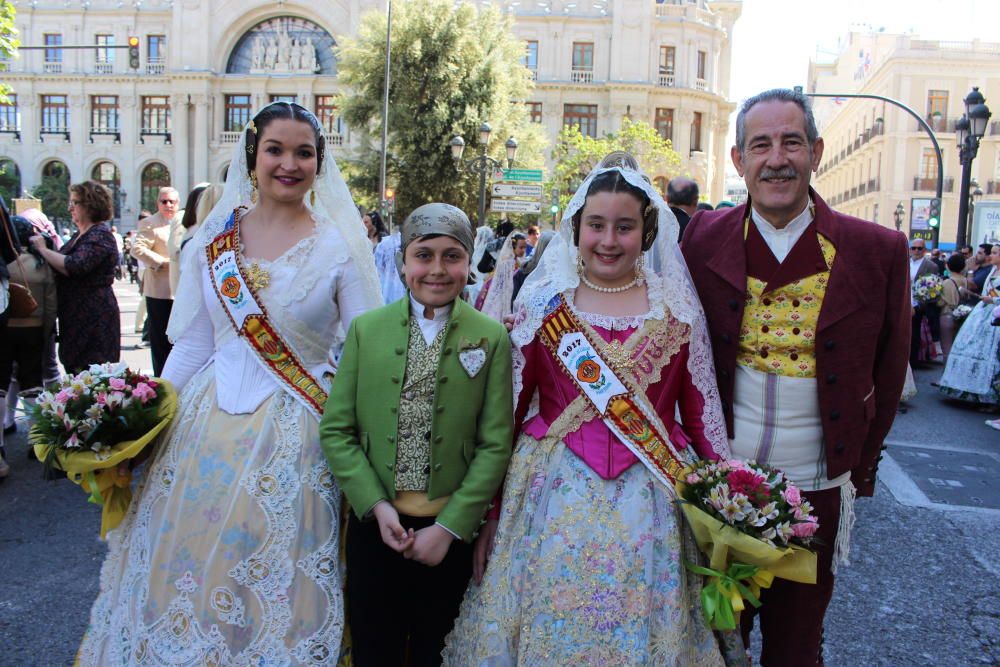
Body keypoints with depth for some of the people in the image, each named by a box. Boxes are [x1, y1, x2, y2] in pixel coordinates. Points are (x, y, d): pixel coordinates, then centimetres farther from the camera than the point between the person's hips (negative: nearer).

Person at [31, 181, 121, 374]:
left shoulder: (100, 235, -13)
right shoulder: (80, 234, 17)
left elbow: (75, 266, -26)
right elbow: (62, 267, 21)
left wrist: (44, 249, -14)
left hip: (94, 318, -10)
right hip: (75, 316, 10)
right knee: (73, 369, 14)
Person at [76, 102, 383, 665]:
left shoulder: (340, 246, -6)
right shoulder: (216, 235, 4)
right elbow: (193, 343, 8)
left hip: (293, 436, -3)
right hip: (205, 424, 4)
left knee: (274, 585, 9)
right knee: (186, 563, 16)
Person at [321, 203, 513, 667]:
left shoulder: (492, 339, -4)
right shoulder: (365, 329, -1)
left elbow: (495, 444, -6)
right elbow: (335, 431, 0)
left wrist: (449, 527, -10)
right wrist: (377, 506, -10)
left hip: (451, 529, -1)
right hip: (374, 524, 1)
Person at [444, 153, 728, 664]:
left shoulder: (679, 307, 1)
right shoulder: (543, 301, -2)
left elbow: (701, 411, 5)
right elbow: (508, 409, 0)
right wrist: (489, 511, 2)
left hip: (651, 503, 1)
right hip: (555, 496, 0)